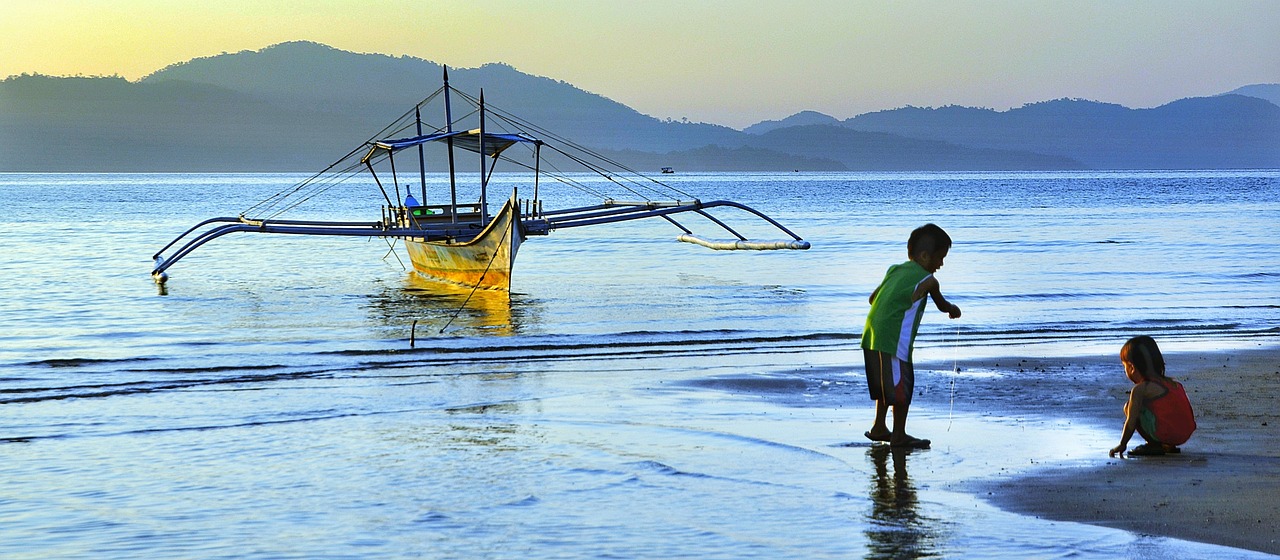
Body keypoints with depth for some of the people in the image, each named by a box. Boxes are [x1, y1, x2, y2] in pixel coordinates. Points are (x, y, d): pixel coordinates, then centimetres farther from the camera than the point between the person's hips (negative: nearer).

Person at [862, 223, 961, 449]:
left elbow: (873, 298, 22)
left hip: (872, 336, 8)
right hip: (895, 341, -8)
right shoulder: (928, 281, -4)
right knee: (901, 385, 2)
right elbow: (942, 305, 12)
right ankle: (899, 435, 8)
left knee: (886, 383, 21)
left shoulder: (895, 270, 16)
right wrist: (954, 310, 34)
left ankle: (879, 428, 30)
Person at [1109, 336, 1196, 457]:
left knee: (1129, 408, 2)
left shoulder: (1140, 389, -4)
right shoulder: (1173, 383, 19)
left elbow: (1131, 421, -5)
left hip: (1165, 433, -8)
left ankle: (1154, 445, 0)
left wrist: (1122, 445, 7)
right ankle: (1170, 446, 19)